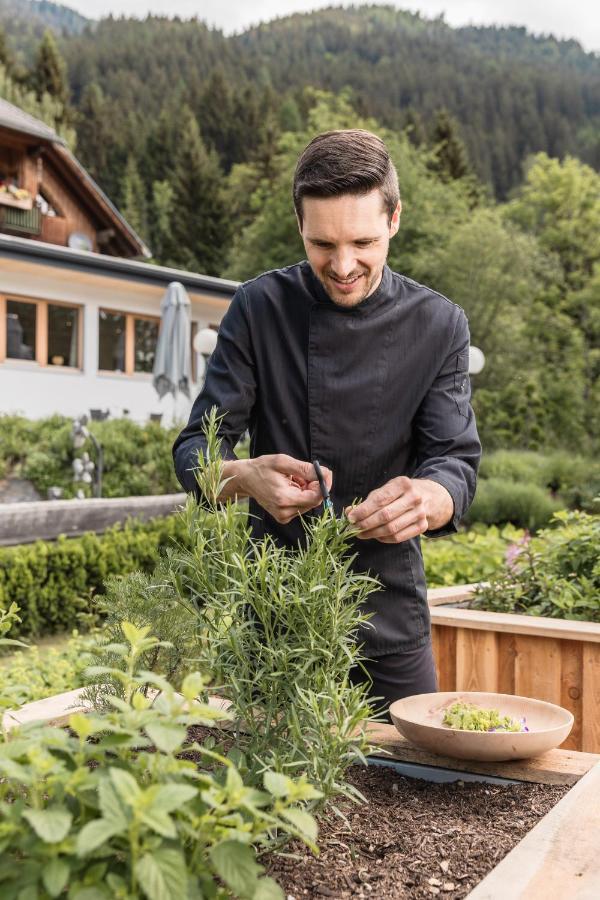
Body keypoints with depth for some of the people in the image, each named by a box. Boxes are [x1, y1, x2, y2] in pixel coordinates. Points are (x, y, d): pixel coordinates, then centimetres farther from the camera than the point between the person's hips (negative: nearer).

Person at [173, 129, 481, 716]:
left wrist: (428, 499, -33)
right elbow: (193, 451, -8)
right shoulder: (260, 308, -6)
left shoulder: (438, 325, -4)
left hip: (390, 609, 1)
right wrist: (246, 478, -32)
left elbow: (457, 463, -9)